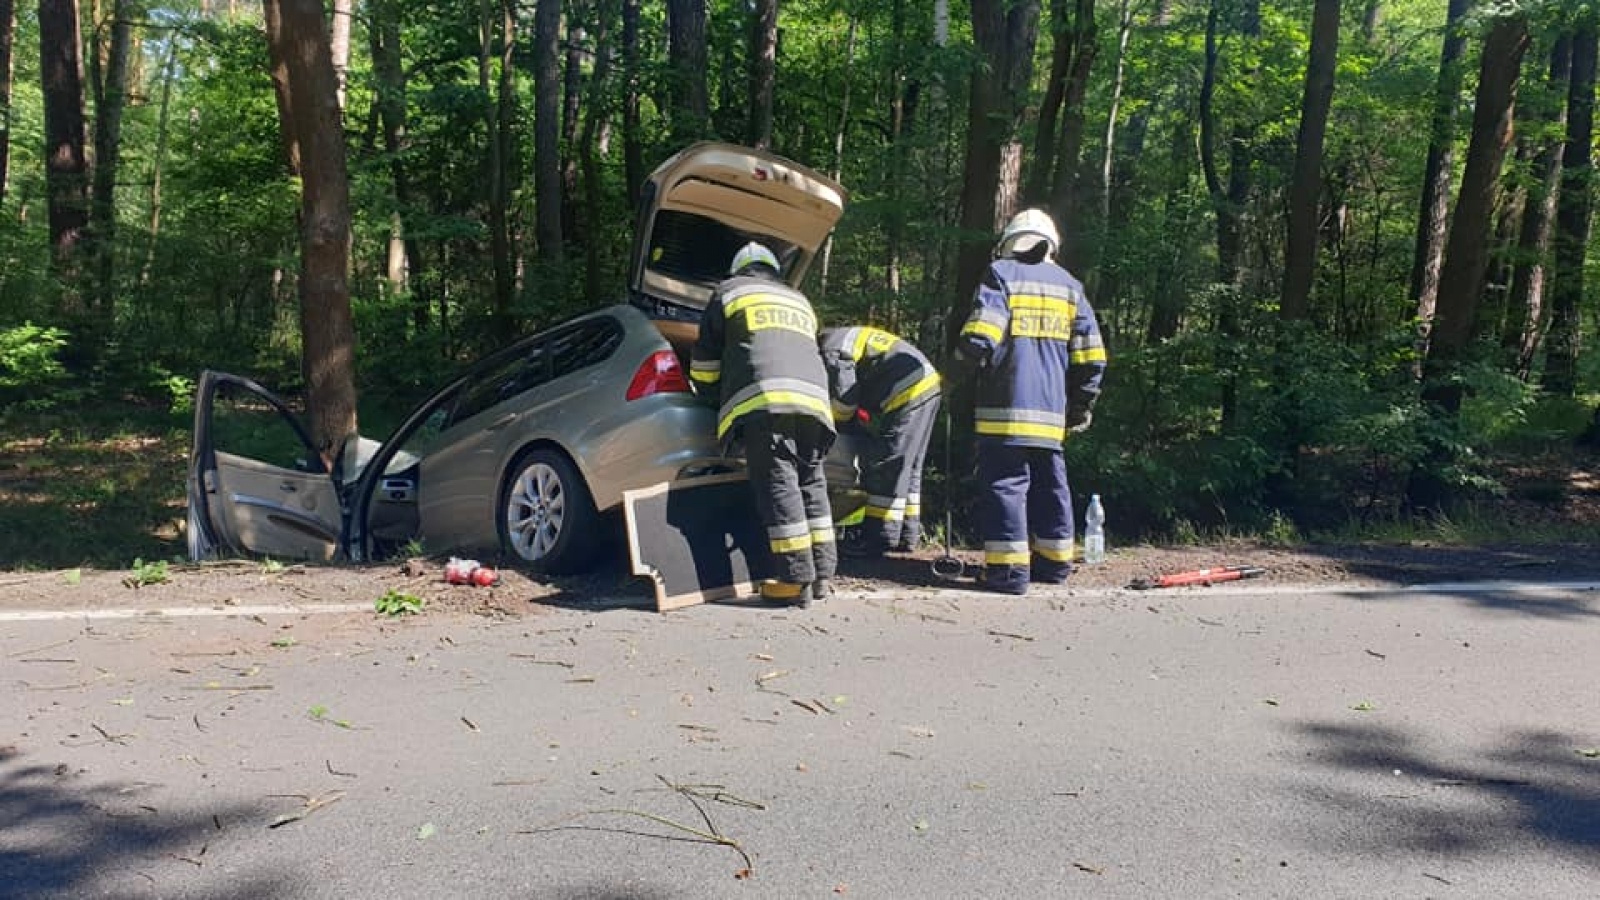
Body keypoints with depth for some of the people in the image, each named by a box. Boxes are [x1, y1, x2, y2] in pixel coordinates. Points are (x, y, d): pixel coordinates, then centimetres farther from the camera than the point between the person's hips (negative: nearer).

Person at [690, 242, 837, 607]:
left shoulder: (729, 292, 20)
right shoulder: (799, 301, 35)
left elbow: (705, 361, 19)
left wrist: (713, 397, 35)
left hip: (764, 399, -5)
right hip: (812, 397, 5)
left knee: (778, 485, -8)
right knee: (811, 484, 10)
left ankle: (797, 580, -12)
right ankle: (821, 575, 8)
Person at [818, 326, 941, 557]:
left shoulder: (831, 351, -8)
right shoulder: (844, 338, 24)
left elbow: (844, 397, -10)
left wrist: (835, 421, 10)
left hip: (907, 394, -10)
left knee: (885, 466, -5)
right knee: (907, 466, 16)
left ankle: (880, 538, -1)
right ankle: (907, 535, 23)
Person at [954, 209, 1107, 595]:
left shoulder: (1001, 274, -1)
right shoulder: (1069, 285, 14)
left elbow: (980, 335, -15)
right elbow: (1090, 356, 11)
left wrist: (965, 359, 6)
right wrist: (1081, 405, 20)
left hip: (1005, 404, -5)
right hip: (1051, 410, 5)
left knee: (1006, 480, -4)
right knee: (1050, 481, 15)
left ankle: (1008, 567, -8)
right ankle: (1054, 560, 23)